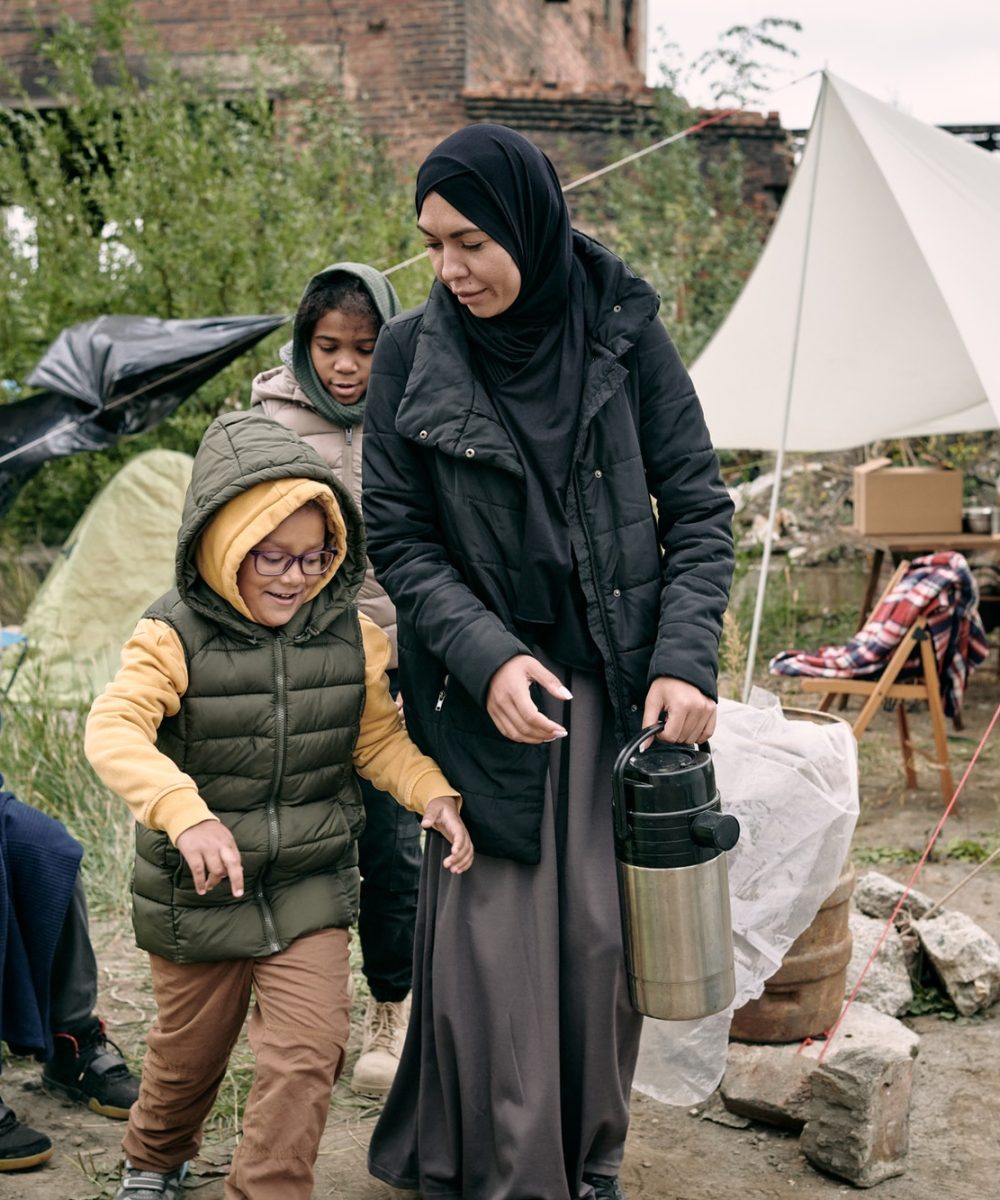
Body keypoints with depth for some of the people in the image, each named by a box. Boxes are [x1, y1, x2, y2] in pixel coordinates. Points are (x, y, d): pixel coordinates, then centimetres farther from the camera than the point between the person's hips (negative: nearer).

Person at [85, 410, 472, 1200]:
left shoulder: (350, 636, -5)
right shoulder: (176, 637, -17)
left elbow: (379, 738, 4)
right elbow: (114, 730, -30)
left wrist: (434, 793, -14)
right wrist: (185, 812, -46)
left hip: (310, 887, 2)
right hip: (197, 895, -2)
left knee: (309, 1052, -8)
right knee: (190, 1048, 18)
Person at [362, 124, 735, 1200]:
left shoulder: (623, 332, -4)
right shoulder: (412, 355, -4)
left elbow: (699, 506, -1)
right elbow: (398, 539, -3)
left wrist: (686, 658, -12)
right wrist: (487, 657, -16)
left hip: (618, 683, 1)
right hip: (486, 688, 0)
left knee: (599, 931, 6)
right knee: (494, 932, -1)